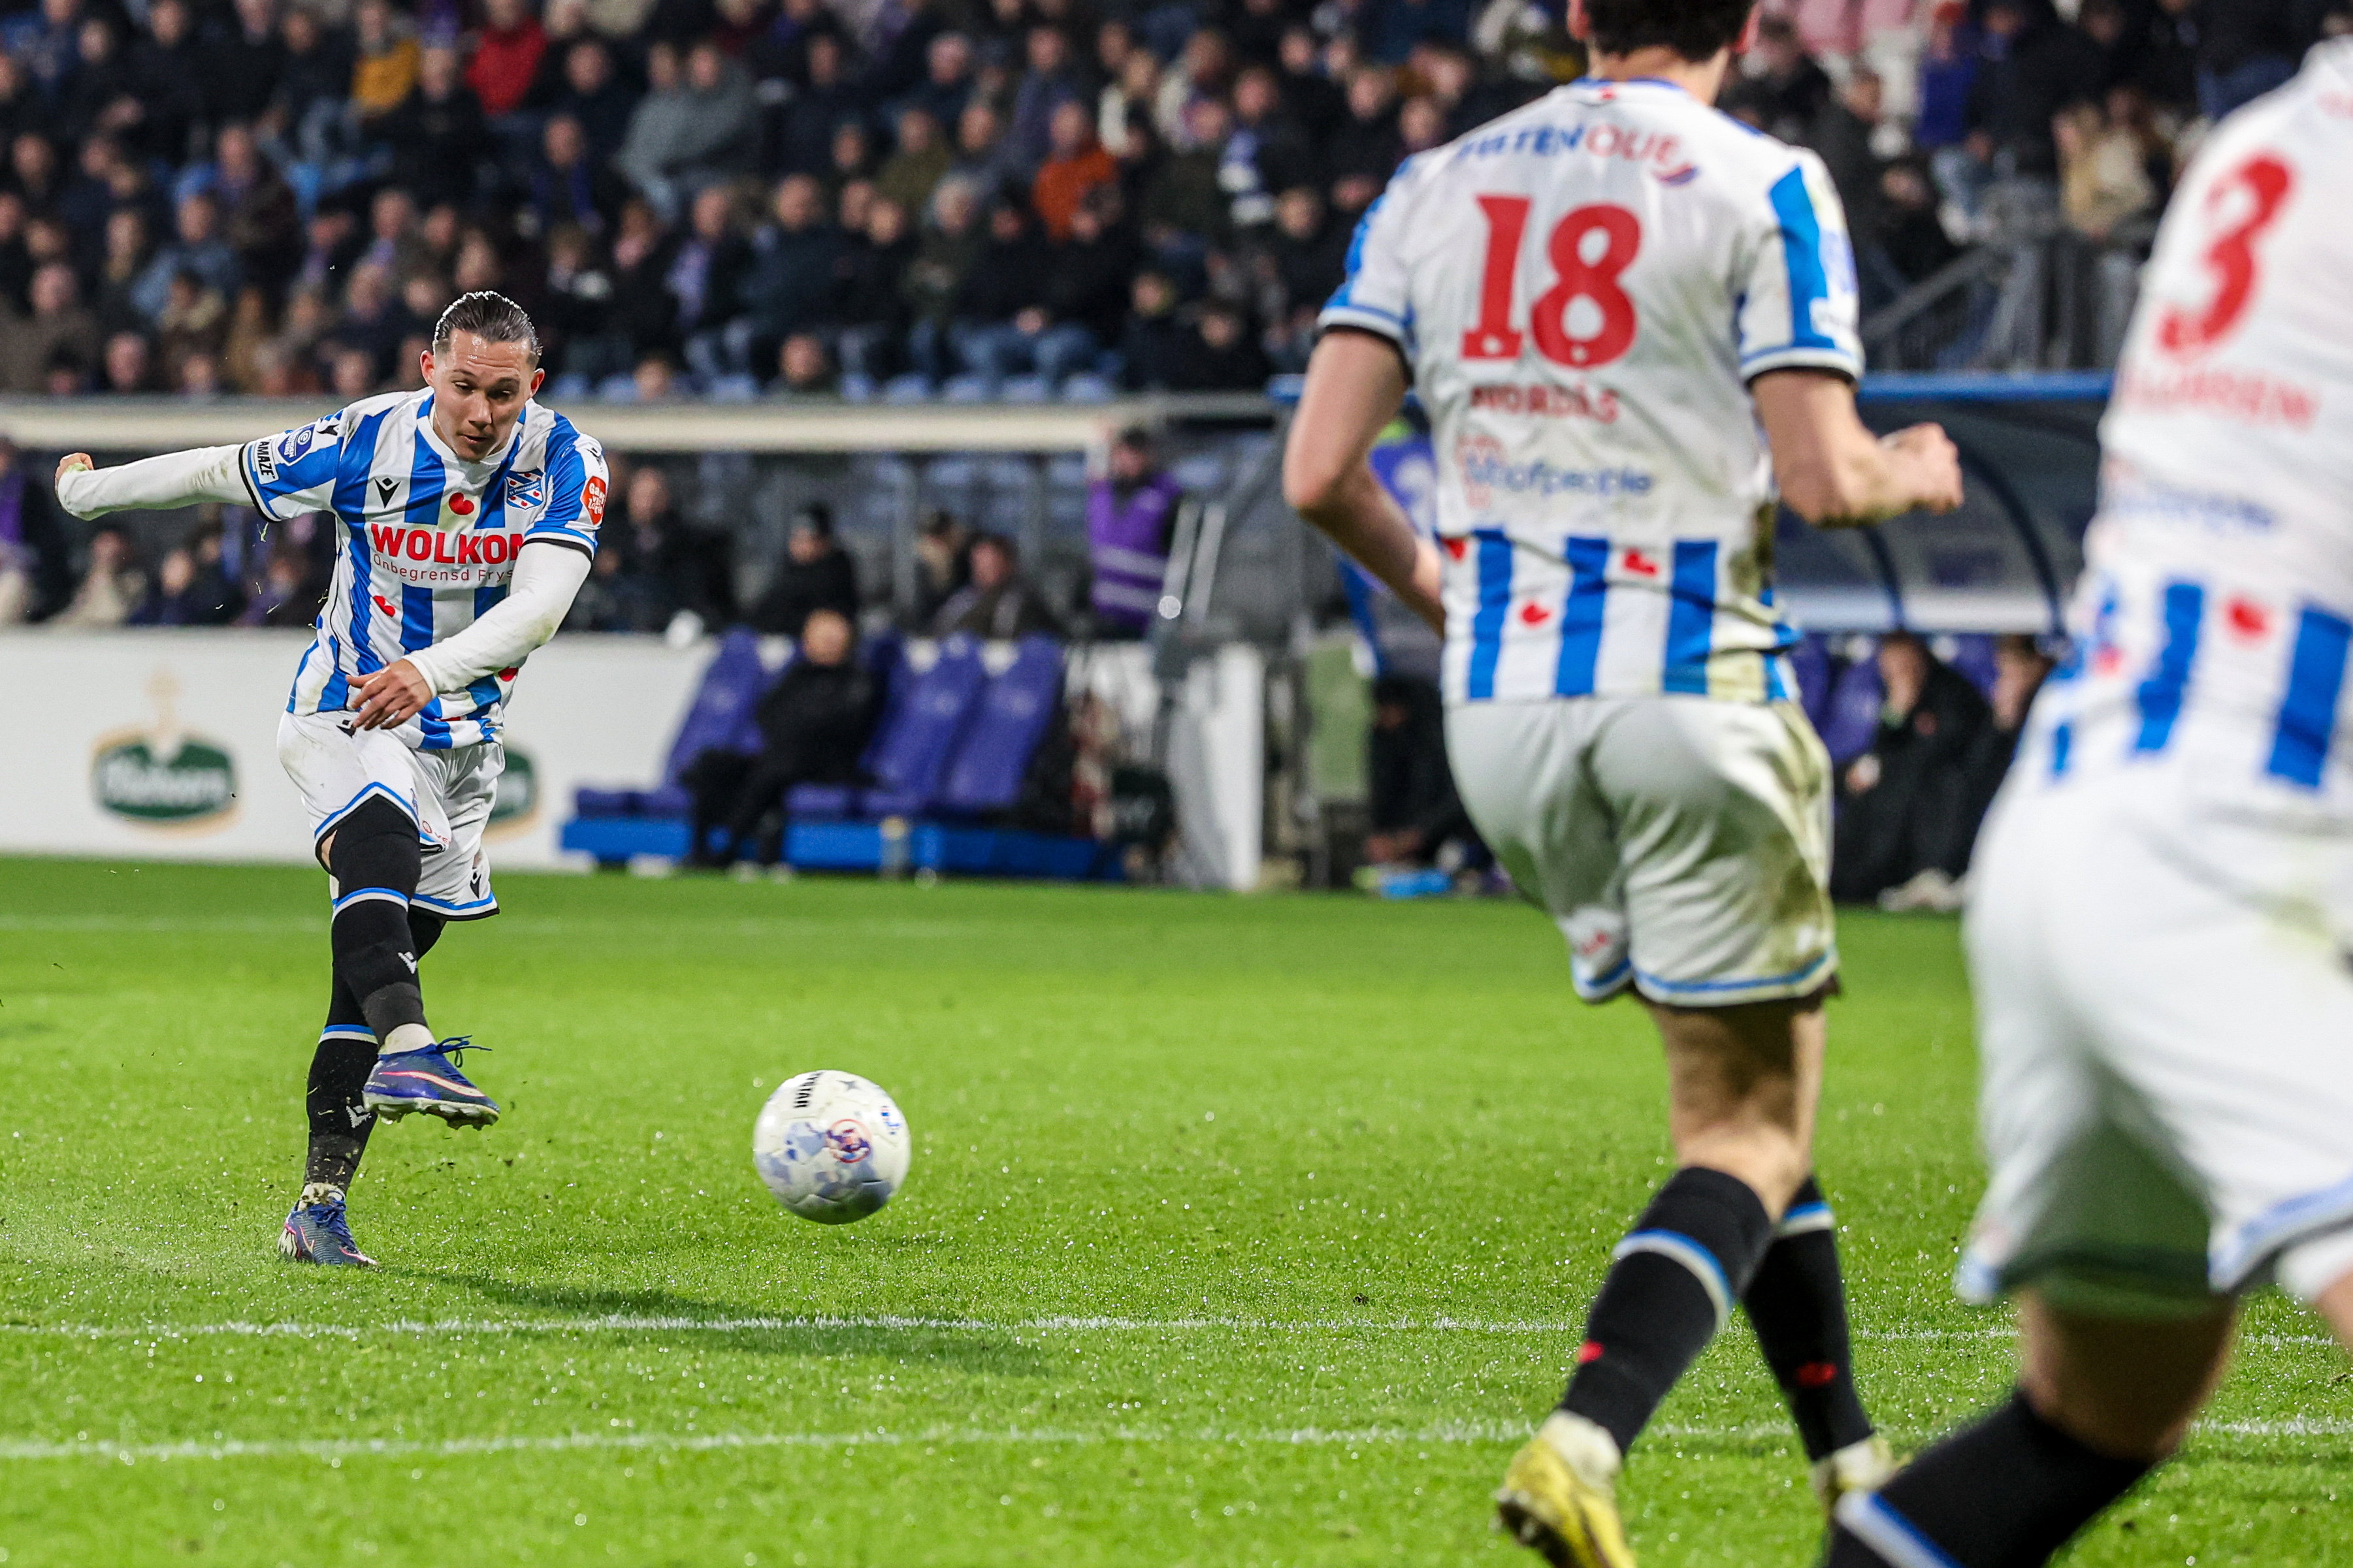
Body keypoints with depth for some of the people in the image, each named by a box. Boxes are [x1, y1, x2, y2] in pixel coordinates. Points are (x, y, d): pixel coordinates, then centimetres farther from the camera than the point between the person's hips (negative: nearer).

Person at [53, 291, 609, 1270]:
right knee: (380, 842, -35)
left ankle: (320, 1203, 8)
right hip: (341, 713, -3)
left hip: (459, 739, 3)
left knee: (375, 967, 4)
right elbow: (220, 473, 1)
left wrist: (431, 669, -43)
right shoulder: (366, 442, -14)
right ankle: (409, 1050, -57)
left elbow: (541, 601, -27)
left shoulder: (565, 463, -13)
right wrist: (89, 491, 14)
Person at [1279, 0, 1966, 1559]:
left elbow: (1320, 470, 1)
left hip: (1501, 704, 5)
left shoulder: (1433, 187, 8)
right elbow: (1819, 478, -12)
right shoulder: (1764, 187, -5)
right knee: (1752, 1130, 1)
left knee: (1743, 1078, 21)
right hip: (1695, 688, -5)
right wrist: (1911, 477, 11)